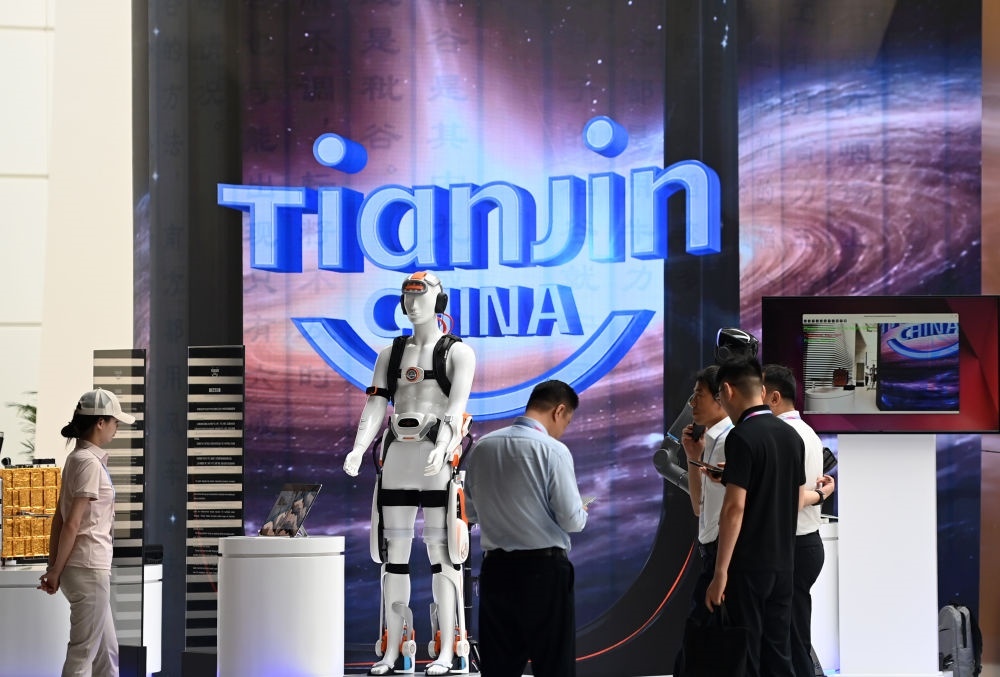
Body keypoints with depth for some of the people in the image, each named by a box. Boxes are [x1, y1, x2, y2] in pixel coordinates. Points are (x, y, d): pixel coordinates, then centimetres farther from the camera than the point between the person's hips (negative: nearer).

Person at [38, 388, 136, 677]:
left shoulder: (77, 459, 12)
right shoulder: (90, 463, -16)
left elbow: (59, 519, 12)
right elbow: (72, 523, -18)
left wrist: (53, 568, 11)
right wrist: (56, 572, -12)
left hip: (92, 568, 9)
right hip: (89, 568, -9)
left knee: (107, 652, 16)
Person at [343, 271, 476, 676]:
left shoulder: (458, 352, 2)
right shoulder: (391, 354, 18)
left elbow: (457, 405, -14)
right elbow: (375, 406, 6)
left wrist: (442, 447, -33)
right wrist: (357, 451, -13)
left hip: (438, 457, -5)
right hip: (397, 456, 5)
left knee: (441, 551, -8)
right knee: (393, 551, 4)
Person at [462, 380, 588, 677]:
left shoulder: (481, 448, 3)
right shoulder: (553, 450, -12)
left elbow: (471, 511, 14)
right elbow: (572, 520, -12)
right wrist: (581, 512, 9)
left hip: (495, 568, 5)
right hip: (544, 569, -5)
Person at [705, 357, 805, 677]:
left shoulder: (742, 437, -14)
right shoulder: (791, 435, 10)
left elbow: (735, 508, -19)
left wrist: (721, 572, -17)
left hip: (748, 565, -7)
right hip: (783, 563, 7)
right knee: (778, 651, 10)